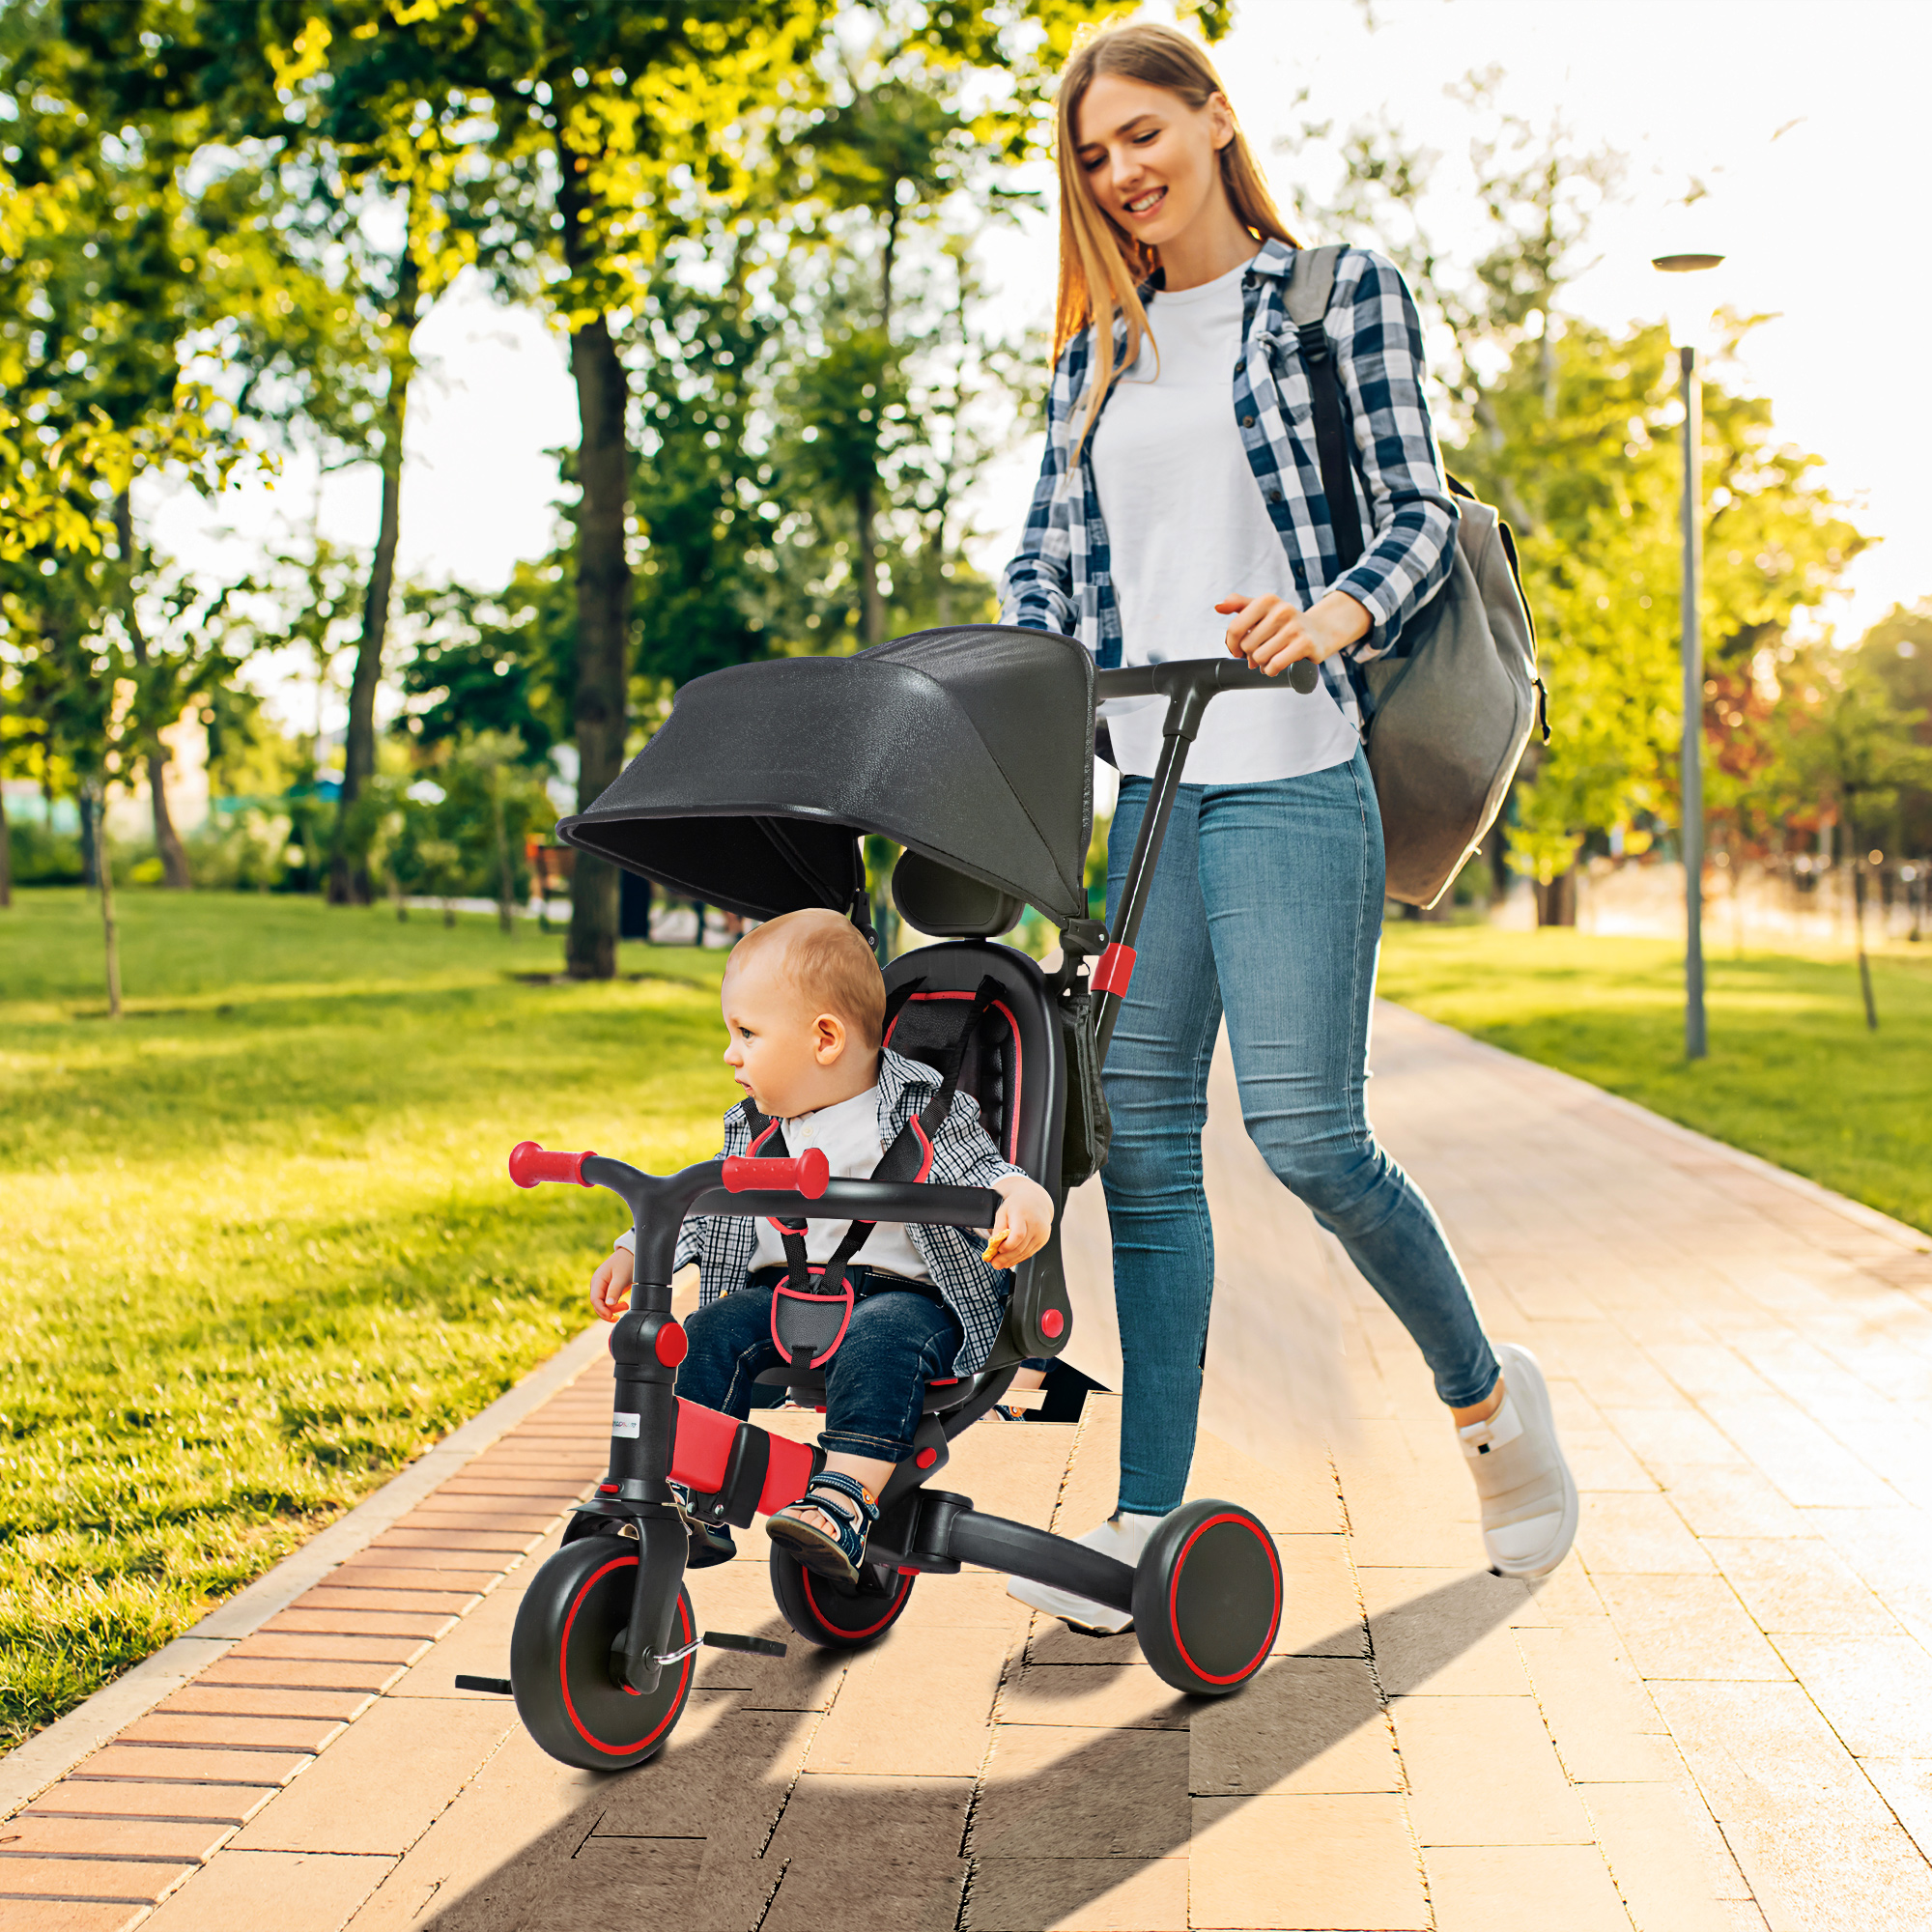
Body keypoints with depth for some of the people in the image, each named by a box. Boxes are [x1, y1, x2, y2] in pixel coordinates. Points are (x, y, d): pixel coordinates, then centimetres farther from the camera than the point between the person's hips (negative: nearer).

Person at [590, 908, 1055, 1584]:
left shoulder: (924, 1111, -3)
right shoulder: (753, 1130, 15)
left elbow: (984, 1174, -9)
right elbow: (707, 1206, 25)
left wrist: (1023, 1199, -32)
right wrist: (636, 1254, 15)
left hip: (901, 1293, -5)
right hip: (781, 1293, 6)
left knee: (878, 1344, -36)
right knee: (707, 1336, -18)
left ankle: (843, 1502, -43)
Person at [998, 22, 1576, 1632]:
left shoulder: (1340, 291, 6)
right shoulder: (1098, 351, 18)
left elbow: (1419, 511, 0)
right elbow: (1051, 557, 17)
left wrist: (1336, 615, -20)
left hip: (1292, 775, -5)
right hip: (1144, 783, 5)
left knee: (1305, 1130, -10)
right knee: (1142, 1133, 1)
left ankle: (1490, 1394, 17)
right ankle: (1150, 1516, 7)